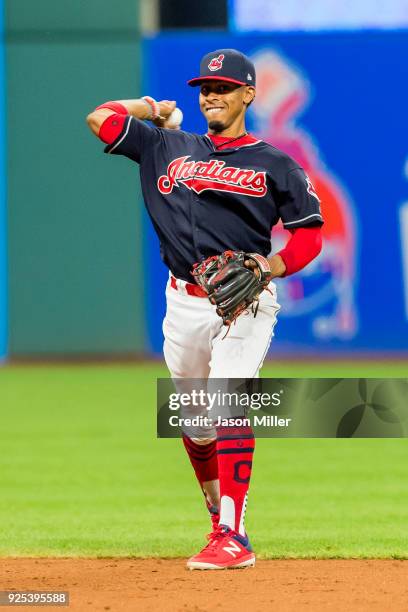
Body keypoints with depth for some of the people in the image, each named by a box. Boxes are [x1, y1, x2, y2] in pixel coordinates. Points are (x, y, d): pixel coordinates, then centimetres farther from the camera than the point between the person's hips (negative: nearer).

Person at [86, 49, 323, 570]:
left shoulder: (275, 166, 5)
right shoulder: (169, 148, 13)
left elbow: (309, 232, 3)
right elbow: (101, 118, 10)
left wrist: (273, 265, -14)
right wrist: (156, 109, 22)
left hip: (245, 304, -4)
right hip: (185, 304, 5)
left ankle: (232, 539, -23)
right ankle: (221, 518, 32)